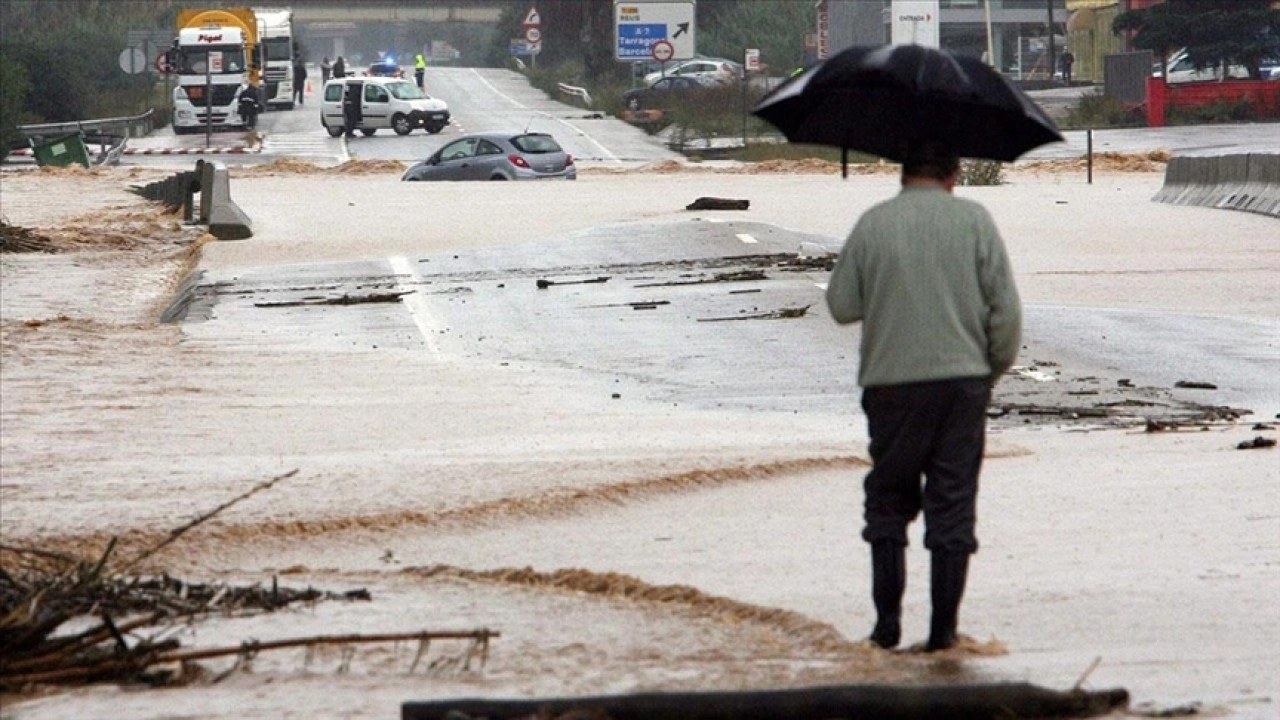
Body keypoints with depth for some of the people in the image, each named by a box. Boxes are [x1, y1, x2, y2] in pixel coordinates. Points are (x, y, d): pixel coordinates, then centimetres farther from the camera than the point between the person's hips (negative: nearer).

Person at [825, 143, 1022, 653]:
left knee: (888, 499, 12)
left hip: (891, 382, 0)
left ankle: (888, 618, 3)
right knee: (953, 503, 5)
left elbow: (841, 305, 4)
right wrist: (996, 365, 12)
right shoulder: (973, 220, -1)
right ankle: (944, 626, 2)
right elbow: (1006, 308, -3)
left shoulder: (873, 224, 0)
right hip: (963, 380, 0)